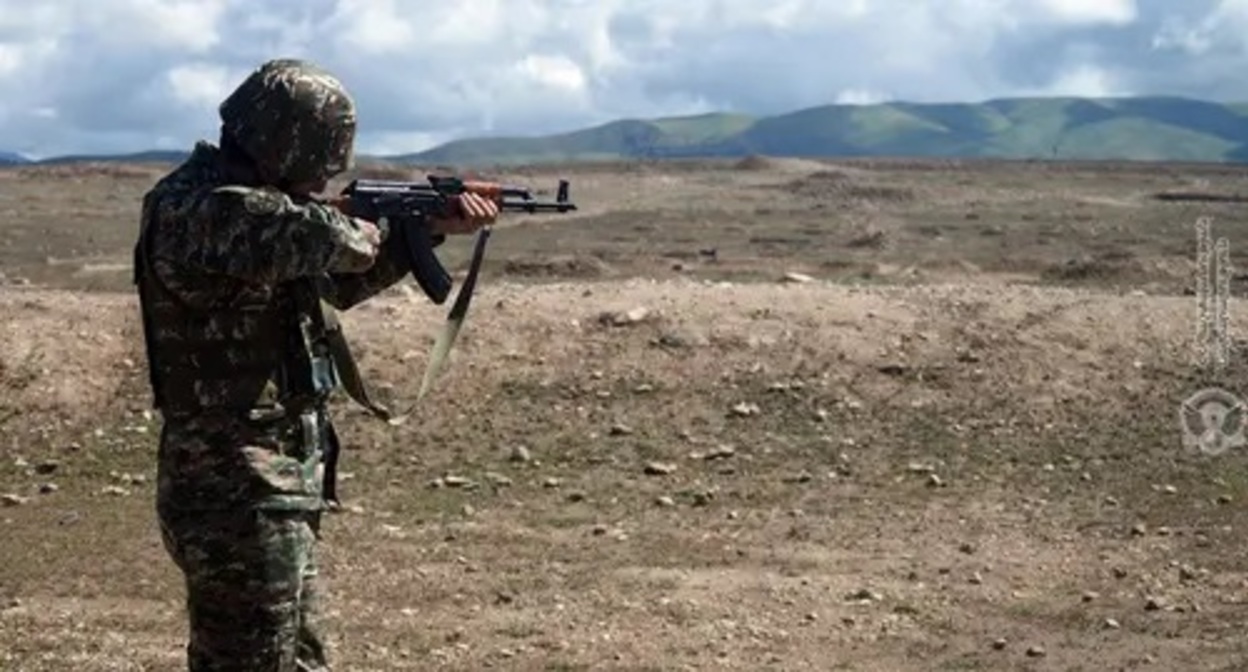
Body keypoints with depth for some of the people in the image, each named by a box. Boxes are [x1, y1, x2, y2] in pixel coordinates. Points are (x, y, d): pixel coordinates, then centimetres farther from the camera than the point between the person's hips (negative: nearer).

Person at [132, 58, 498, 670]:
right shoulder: (198, 209, -20)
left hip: (271, 482, 10)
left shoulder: (250, 199, 11)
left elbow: (339, 284, 23)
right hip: (236, 490, -10)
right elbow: (323, 238, -34)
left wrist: (433, 229, 16)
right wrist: (360, 231, -10)